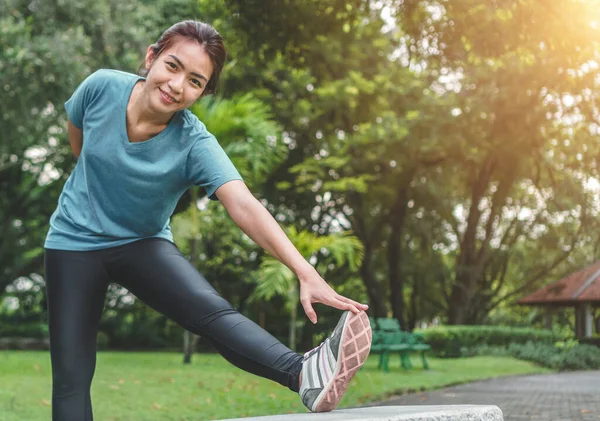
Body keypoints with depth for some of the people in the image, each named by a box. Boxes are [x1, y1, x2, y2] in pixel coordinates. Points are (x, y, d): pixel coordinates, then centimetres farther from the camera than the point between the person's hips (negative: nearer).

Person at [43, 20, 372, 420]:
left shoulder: (195, 145, -24)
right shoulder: (102, 87, -18)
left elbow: (245, 206, -40)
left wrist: (307, 273, -53)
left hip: (143, 243, -2)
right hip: (74, 240, 2)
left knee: (212, 309, -29)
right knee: (71, 377, -2)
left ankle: (307, 374, -48)